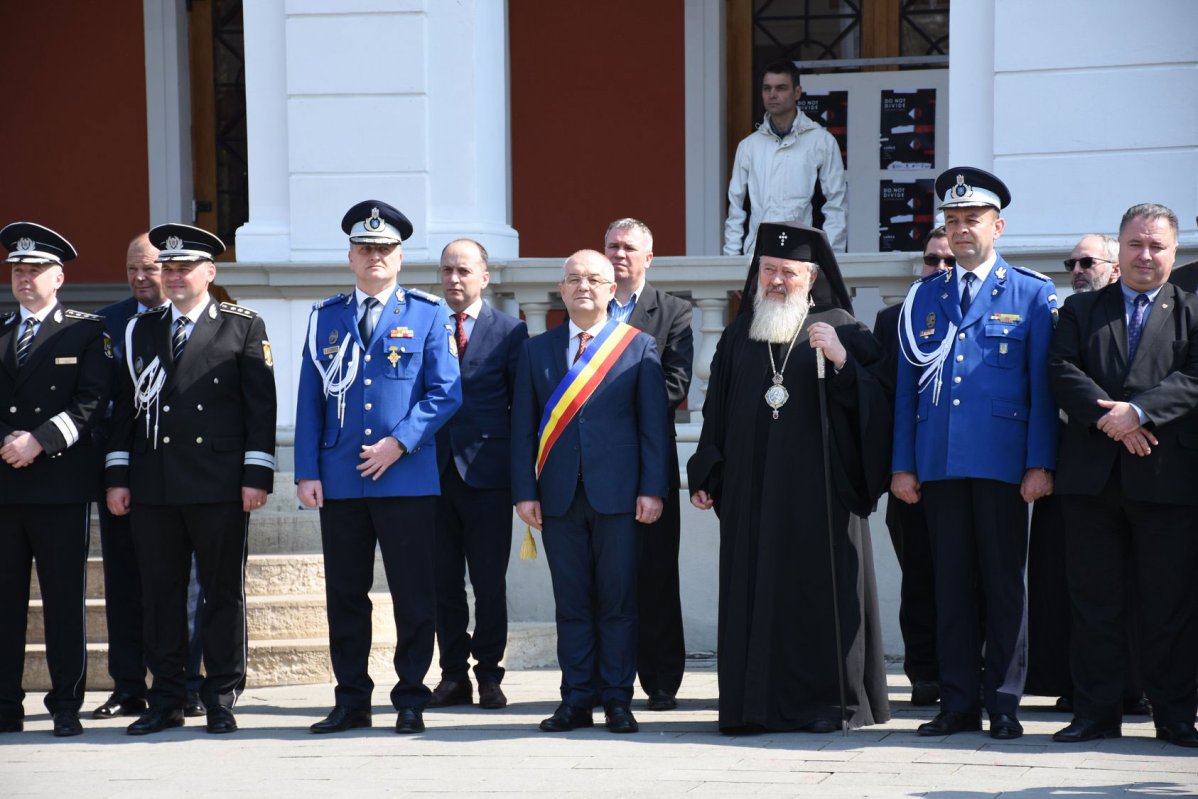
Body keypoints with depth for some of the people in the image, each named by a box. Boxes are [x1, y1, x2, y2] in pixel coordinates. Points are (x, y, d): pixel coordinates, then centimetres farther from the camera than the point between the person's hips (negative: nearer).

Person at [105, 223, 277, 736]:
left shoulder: (243, 328, 3)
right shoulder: (140, 331, 14)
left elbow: (261, 406, -1)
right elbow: (126, 406, 14)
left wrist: (256, 476, -8)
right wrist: (117, 476, 6)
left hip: (219, 485, -3)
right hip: (152, 484, 3)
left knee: (223, 593, 2)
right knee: (160, 594, 5)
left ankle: (221, 699, 9)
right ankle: (166, 700, 12)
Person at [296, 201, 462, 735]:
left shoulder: (428, 315, 5)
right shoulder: (325, 318, 12)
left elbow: (446, 393, -1)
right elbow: (310, 400, 10)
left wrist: (399, 441, -13)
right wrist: (306, 473, 1)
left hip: (407, 479, -2)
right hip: (339, 482, 2)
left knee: (413, 595, 0)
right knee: (345, 595, 6)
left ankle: (411, 700, 9)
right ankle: (351, 701, 14)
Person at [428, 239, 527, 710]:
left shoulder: (509, 332, 4)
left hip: (487, 475, -2)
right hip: (433, 472, 2)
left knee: (490, 583, 0)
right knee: (442, 581, 4)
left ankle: (489, 674, 10)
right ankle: (453, 674, 12)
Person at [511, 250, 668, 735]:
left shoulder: (639, 347, 6)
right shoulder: (537, 350, 12)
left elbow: (653, 424, 2)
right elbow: (523, 427, 8)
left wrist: (652, 489, -6)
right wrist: (524, 491, -1)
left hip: (618, 494, -2)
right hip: (560, 495, 2)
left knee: (618, 600, 1)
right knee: (571, 602, 5)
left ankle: (617, 699, 7)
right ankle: (577, 700, 9)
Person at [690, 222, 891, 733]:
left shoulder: (841, 329, 4)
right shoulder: (739, 337, 15)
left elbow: (875, 403, -4)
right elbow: (716, 413, 16)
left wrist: (842, 362, -19)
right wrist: (704, 477, 10)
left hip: (818, 489, -3)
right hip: (751, 493, 3)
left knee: (819, 590, -3)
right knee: (755, 594, 1)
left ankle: (826, 701, 4)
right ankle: (756, 704, 4)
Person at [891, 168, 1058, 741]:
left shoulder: (1033, 294, 4)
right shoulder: (922, 298, 13)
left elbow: (1043, 386, 0)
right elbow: (906, 386, 12)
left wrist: (1040, 464, -7)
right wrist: (902, 465, 6)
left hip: (1003, 461, -3)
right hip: (939, 462, 3)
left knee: (1003, 581, 1)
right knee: (952, 582, 5)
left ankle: (1003, 703, 6)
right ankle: (959, 703, 10)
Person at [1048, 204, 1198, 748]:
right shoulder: (1080, 311, 15)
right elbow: (1063, 373, 1)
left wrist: (1139, 411, -17)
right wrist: (1107, 418, -14)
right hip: (1092, 474, 2)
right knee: (1094, 598, 4)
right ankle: (1097, 712, 9)